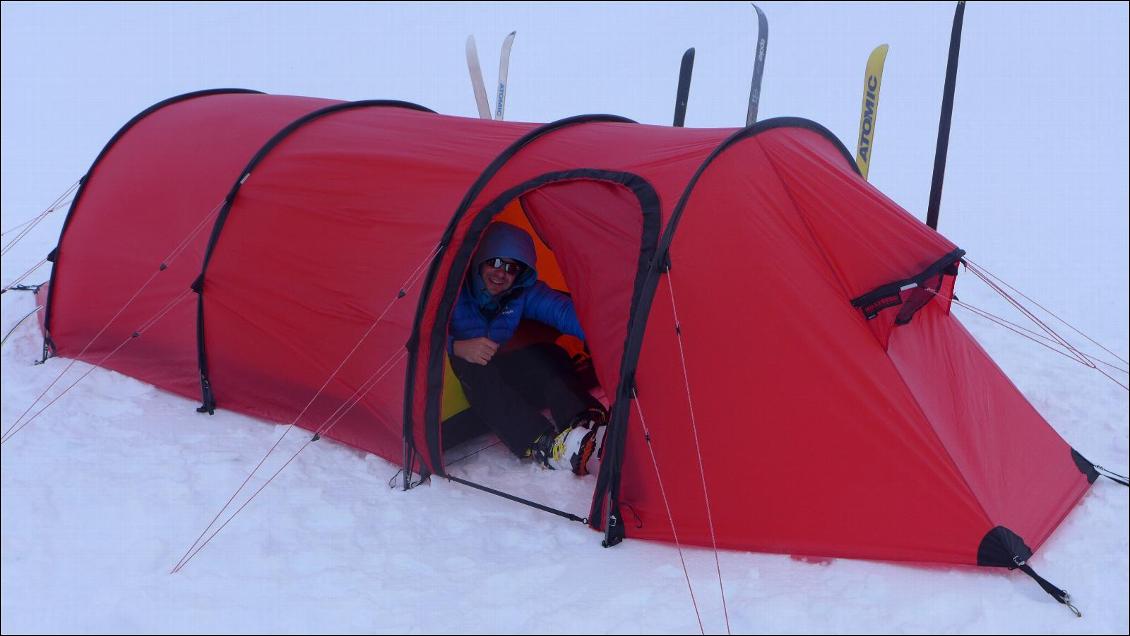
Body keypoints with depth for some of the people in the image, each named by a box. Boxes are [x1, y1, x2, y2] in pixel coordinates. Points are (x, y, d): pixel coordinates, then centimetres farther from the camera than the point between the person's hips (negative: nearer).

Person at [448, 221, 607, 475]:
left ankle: (584, 426, -43)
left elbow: (564, 310, -17)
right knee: (474, 368, -39)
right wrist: (457, 347, -39)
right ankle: (543, 445, -51)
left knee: (548, 356, -20)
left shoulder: (524, 291, -3)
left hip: (497, 372, 5)